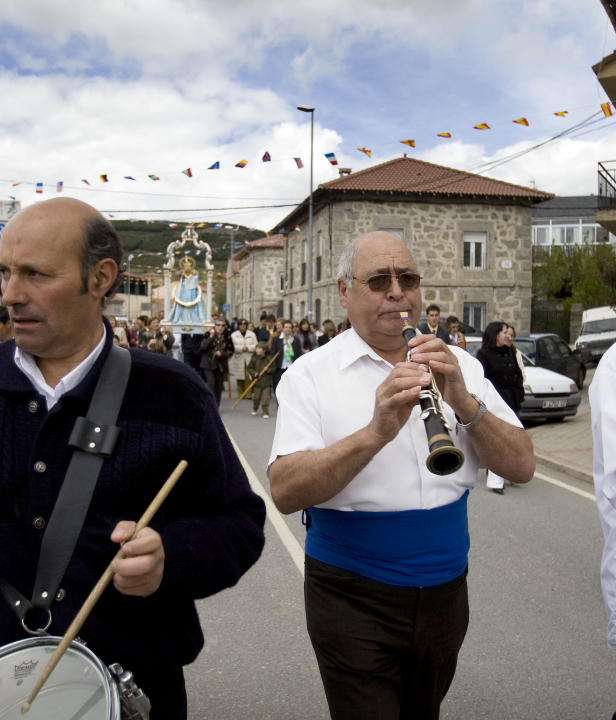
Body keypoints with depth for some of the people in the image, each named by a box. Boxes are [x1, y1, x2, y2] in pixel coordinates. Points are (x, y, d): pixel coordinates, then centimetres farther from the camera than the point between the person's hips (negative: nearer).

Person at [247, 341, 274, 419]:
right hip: (257, 383, 2)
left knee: (265, 399, -4)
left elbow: (273, 368, 4)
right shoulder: (254, 359, -2)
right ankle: (255, 409, 39)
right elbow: (250, 368, 2)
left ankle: (266, 413, 8)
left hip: (266, 383, -1)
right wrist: (255, 374, -13)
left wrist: (268, 370, -15)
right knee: (256, 398, 12)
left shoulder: (269, 359, -4)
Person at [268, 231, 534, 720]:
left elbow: (522, 467, -6)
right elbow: (285, 491, -21)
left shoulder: (459, 366, 1)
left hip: (445, 588, 5)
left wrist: (465, 403, -23)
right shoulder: (311, 374, -10)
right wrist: (376, 432, -34)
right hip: (352, 595, -4)